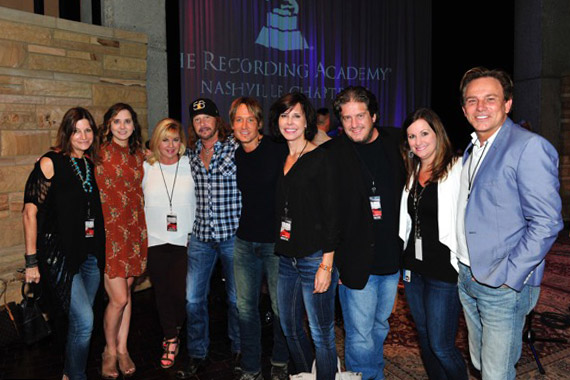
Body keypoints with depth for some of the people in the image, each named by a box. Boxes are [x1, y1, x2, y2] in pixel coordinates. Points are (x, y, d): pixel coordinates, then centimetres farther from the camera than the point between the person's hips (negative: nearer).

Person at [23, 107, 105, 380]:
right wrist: (31, 261, -11)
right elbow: (30, 212, -10)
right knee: (84, 320, -9)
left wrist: (100, 250, 12)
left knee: (80, 320, 14)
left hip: (90, 253, 6)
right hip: (61, 254, -5)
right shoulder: (51, 163, -8)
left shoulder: (92, 165, 9)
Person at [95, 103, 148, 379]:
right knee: (118, 299, -4)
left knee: (127, 293, 13)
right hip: (108, 230, -5)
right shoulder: (99, 152, -4)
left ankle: (122, 349, 28)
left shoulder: (138, 154, 11)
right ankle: (110, 351, 21)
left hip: (133, 230, 5)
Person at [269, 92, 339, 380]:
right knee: (290, 329, 18)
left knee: (321, 334, 4)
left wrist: (327, 265, -15)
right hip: (286, 259, 7)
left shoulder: (320, 159, -8)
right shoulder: (281, 160, 12)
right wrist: (278, 251, 12)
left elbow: (331, 214, -12)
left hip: (315, 259, -7)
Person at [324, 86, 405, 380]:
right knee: (360, 336, 3)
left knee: (380, 326, 23)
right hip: (356, 261, -4)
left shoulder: (396, 142, 1)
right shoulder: (331, 154, -9)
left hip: (392, 257, 5)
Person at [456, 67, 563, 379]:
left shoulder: (529, 147, -15)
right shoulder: (471, 149, 12)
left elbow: (546, 223, -19)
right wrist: (464, 268, 11)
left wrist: (504, 278, -18)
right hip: (467, 278, 7)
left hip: (503, 286, -7)